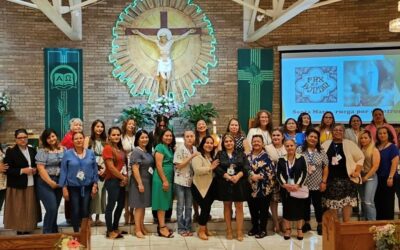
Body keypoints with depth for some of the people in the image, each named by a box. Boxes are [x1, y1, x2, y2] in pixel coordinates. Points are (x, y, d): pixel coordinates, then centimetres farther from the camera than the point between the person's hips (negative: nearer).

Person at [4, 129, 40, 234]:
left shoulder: (32, 150, 10)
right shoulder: (10, 151, -6)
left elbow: (37, 165, 21)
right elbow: (7, 170, -10)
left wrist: (35, 170, -1)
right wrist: (22, 171, -18)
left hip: (31, 186, 5)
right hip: (17, 188, -5)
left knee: (30, 211, 10)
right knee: (19, 212, 0)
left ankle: (27, 230, 23)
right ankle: (20, 231, 12)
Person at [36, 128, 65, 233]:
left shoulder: (63, 149, 9)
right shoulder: (42, 151, -4)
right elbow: (40, 168, -11)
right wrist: (50, 182, -14)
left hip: (60, 182, 4)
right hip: (46, 183, -4)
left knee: (55, 209, 10)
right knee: (51, 208, -12)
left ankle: (54, 232, 22)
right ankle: (47, 233, 2)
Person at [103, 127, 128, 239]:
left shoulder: (120, 148, 15)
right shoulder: (108, 148, -11)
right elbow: (111, 167, -17)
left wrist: (126, 178, 1)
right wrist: (123, 178, -9)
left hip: (121, 181, 9)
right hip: (112, 181, -9)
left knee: (121, 204, 15)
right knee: (111, 205, -2)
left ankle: (115, 228, 27)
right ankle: (110, 231, 6)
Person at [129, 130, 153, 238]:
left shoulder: (147, 151, 11)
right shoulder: (136, 151, -13)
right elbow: (135, 169, -18)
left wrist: (145, 183, 12)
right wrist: (140, 183, -21)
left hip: (148, 182, 8)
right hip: (140, 182, -8)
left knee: (144, 205, 14)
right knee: (139, 206, -3)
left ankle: (142, 227, 23)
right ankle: (137, 229, 4)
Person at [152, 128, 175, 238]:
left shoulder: (170, 148, 16)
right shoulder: (160, 147, -9)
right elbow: (159, 165, -16)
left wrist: (169, 180, 7)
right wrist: (164, 180, -19)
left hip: (169, 178, 9)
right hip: (161, 179, -8)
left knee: (165, 202, 11)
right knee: (161, 202, -5)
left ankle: (162, 225, 17)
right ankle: (162, 228, -2)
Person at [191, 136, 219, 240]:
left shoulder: (213, 156, 12)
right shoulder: (197, 156, -12)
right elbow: (197, 170, -26)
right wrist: (210, 167, -22)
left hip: (211, 186, 7)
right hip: (201, 187, -7)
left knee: (207, 208, 14)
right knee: (205, 208, -7)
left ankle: (205, 229, 27)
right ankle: (201, 231, 7)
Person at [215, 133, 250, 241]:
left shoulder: (241, 153, 7)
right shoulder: (219, 154, 6)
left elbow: (246, 167, -3)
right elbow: (217, 168, -7)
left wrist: (238, 176, -18)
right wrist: (228, 177, -18)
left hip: (239, 183, 0)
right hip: (225, 184, 0)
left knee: (239, 207, -1)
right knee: (227, 206, 7)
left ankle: (240, 232, 4)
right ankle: (229, 231, 15)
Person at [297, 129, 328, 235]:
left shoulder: (321, 152, 2)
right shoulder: (299, 150, -2)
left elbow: (325, 167, 3)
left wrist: (324, 182, -3)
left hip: (317, 184, 0)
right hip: (304, 184, 0)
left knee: (318, 204, 9)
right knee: (306, 204, 11)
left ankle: (320, 225, 21)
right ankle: (306, 224, 26)